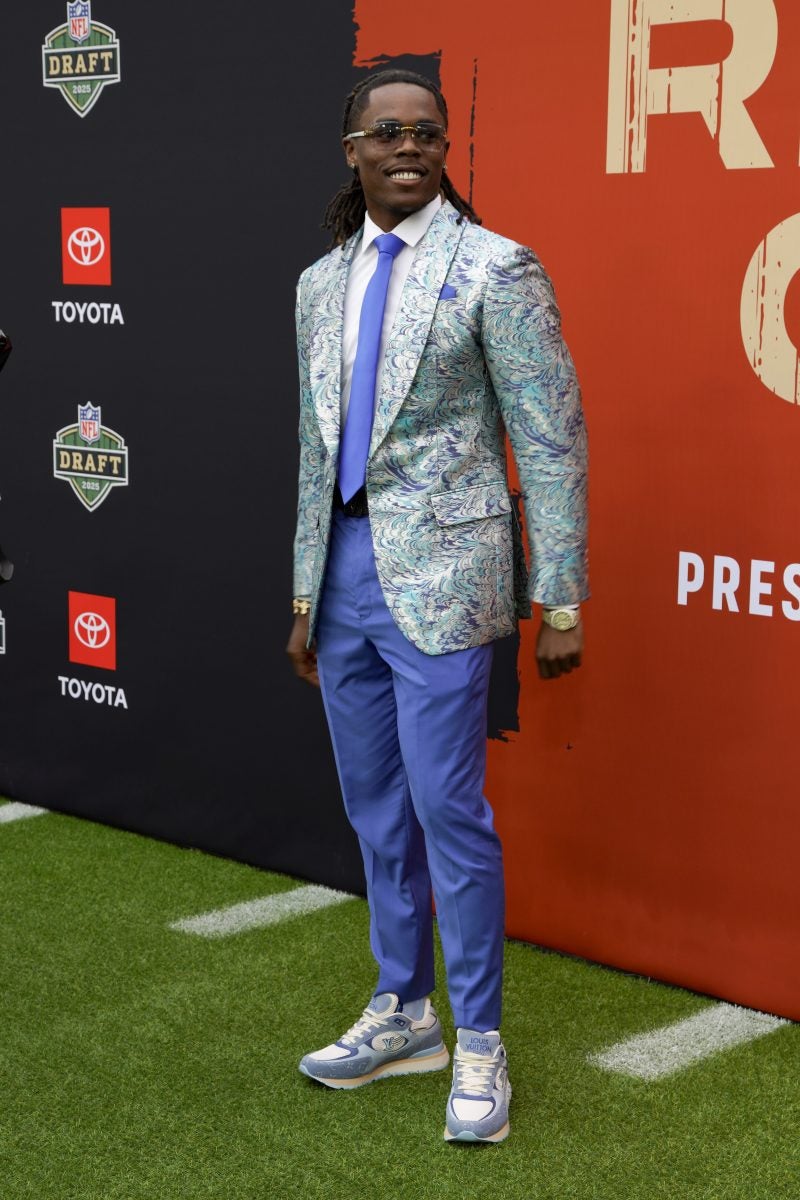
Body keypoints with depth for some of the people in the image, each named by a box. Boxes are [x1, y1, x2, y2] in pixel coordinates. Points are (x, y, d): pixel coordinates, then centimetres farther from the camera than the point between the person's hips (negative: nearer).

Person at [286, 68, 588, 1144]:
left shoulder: (493, 269, -7)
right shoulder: (322, 283, 12)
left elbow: (552, 444, -8)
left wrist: (560, 600, -11)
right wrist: (307, 594, 16)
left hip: (437, 569, -6)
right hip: (346, 567, 6)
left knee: (448, 806, -5)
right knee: (375, 806, 13)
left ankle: (479, 1042, 9)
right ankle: (402, 1013, 28)